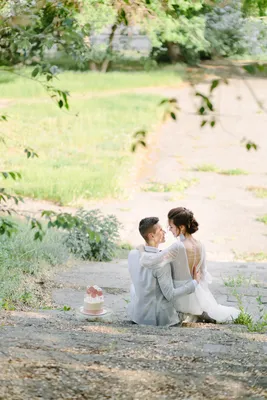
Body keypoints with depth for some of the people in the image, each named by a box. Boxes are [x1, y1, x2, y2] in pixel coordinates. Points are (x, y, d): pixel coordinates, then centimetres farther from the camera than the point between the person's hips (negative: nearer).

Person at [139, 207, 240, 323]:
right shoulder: (200, 246, -7)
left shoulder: (178, 247, -29)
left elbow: (153, 261, -36)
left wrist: (141, 251, -17)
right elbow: (203, 274, 5)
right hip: (198, 295, 7)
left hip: (181, 299, -7)